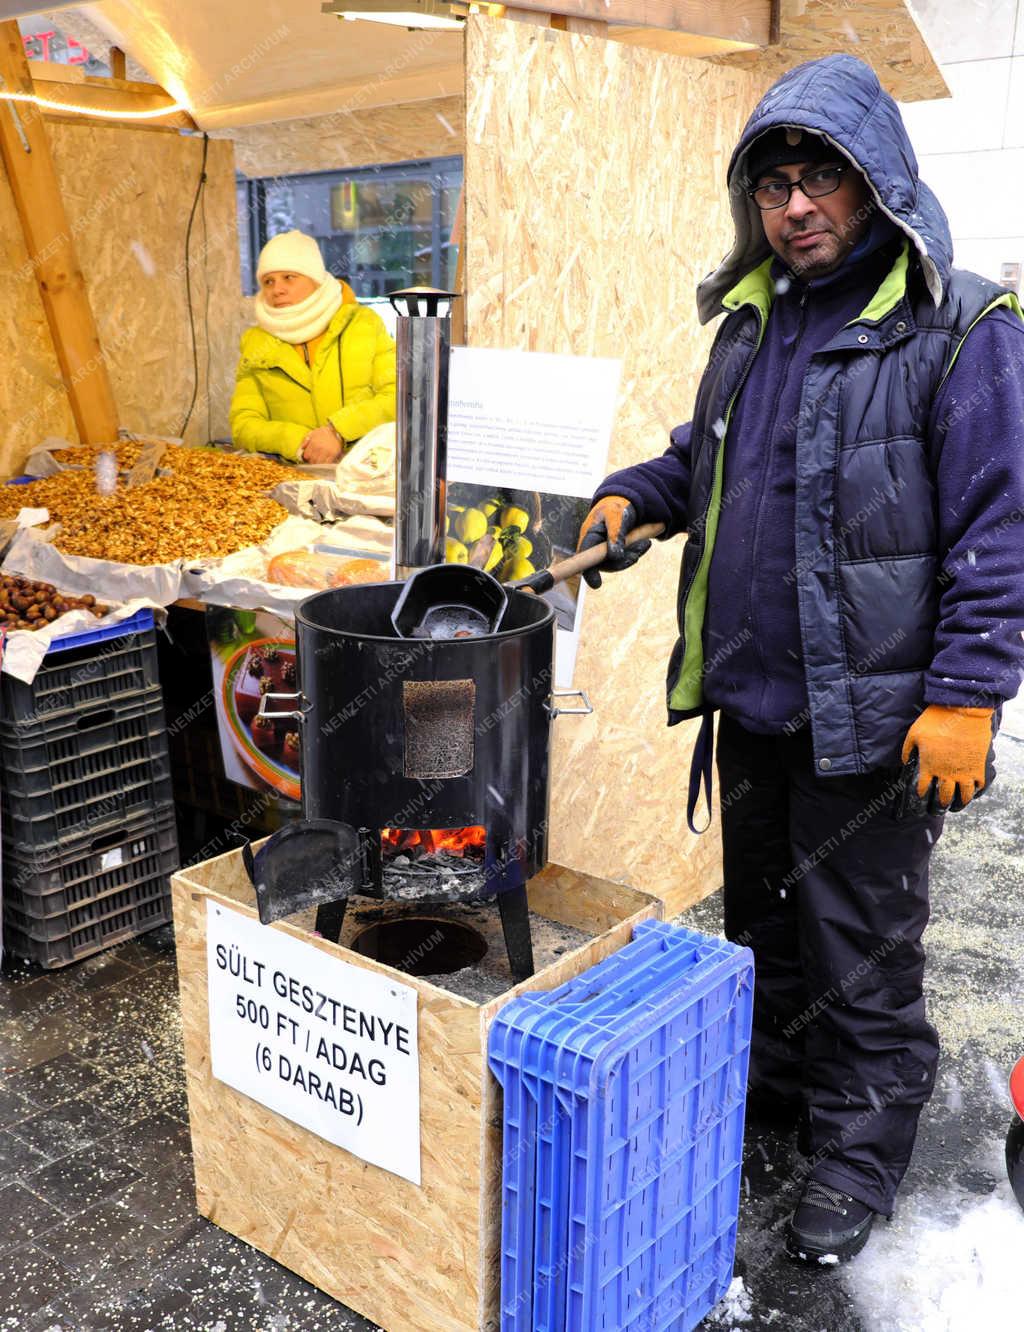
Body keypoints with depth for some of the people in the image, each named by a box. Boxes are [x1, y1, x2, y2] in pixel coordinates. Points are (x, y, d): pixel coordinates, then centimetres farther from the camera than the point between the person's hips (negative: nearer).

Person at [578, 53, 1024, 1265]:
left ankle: (856, 1151, 28)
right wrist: (632, 495, 6)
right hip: (751, 696, 7)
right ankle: (768, 1083, 43)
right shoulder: (751, 319, 10)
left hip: (868, 713, -6)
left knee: (860, 946, 7)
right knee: (759, 912, 21)